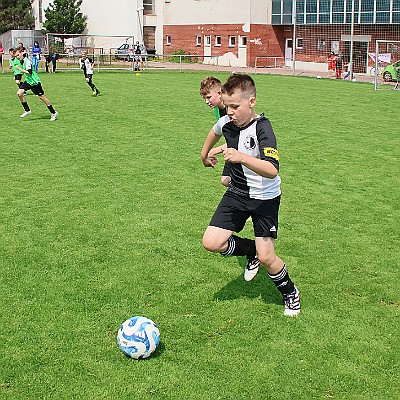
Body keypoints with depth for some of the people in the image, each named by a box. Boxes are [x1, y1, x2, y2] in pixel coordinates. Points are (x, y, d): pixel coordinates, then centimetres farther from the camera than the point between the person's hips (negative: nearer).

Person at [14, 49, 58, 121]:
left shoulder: (27, 61, -21)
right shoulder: (22, 61, 7)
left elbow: (29, 73, -30)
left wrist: (20, 69, -25)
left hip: (35, 82, -9)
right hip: (28, 81, 9)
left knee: (41, 96, -4)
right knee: (19, 93, -4)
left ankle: (54, 113, 7)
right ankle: (27, 110, 7)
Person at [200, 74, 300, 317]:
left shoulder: (262, 128, -26)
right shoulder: (226, 123, -7)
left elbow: (272, 170, -40)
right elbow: (215, 132, 21)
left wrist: (242, 157, -53)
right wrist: (205, 153, 34)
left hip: (265, 198, -5)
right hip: (237, 193, 6)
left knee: (266, 258, -9)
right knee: (211, 243, -10)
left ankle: (290, 293, 22)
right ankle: (252, 250, 20)